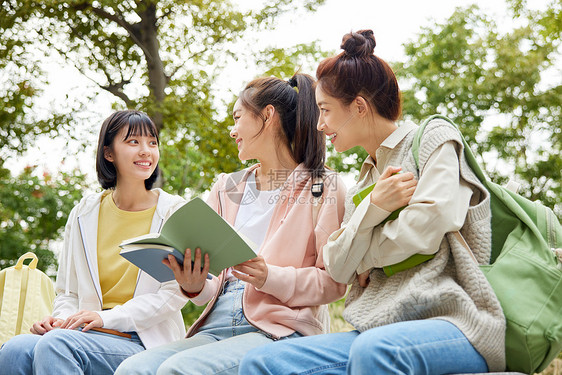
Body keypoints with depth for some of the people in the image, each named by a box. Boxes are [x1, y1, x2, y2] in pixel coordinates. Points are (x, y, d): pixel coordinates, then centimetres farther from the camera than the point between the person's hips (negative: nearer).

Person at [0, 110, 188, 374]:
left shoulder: (174, 212, 3)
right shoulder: (83, 214, 13)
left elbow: (176, 292, -5)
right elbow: (68, 292, 16)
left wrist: (107, 317, -14)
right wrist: (61, 319, -8)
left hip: (144, 343, -3)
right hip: (87, 335, 3)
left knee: (56, 344, -32)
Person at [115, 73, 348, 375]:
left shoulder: (324, 188, 4)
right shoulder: (226, 188, 21)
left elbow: (333, 282, -1)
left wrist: (271, 278, -16)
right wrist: (195, 287, -4)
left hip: (281, 329, -5)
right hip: (217, 325, 5)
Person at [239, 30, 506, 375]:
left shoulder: (435, 139, 5)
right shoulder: (362, 184, 24)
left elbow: (426, 229, -10)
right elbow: (338, 269, 9)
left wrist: (363, 257, 6)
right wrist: (374, 207, -7)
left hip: (455, 320, -6)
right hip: (385, 328, 6)